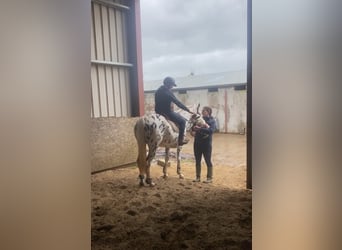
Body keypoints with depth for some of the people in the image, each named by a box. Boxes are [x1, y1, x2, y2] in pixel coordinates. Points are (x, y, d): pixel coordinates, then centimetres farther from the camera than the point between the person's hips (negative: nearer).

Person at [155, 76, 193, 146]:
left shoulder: (158, 91, 9)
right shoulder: (168, 92, -15)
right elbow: (178, 103, -15)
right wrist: (188, 110, -10)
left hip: (158, 112, 9)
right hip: (167, 112, -9)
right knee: (182, 120, 5)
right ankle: (181, 139, 3)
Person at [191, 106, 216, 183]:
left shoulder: (212, 121, -4)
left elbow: (211, 130, -21)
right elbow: (193, 127, 14)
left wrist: (200, 128, -27)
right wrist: (192, 131, -9)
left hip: (206, 144, -5)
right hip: (197, 143, 5)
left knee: (208, 161, 3)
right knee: (197, 161, 11)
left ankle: (209, 178, 13)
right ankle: (198, 177, 21)